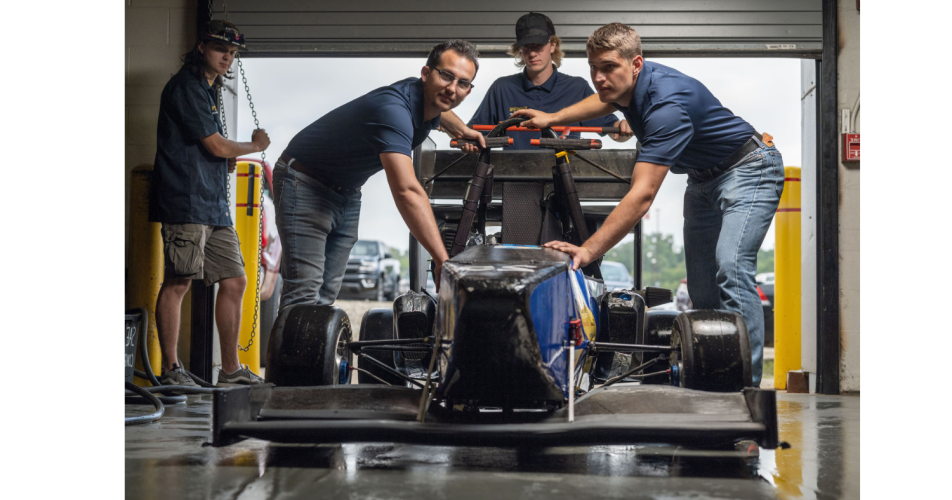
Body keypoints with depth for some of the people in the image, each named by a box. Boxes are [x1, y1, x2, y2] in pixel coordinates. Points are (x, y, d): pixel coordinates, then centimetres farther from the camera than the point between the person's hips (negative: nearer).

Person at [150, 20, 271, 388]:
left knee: (234, 281, 7)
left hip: (214, 204, 10)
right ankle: (170, 369, -5)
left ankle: (230, 369, 12)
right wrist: (254, 146, 7)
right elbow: (216, 146, -10)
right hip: (185, 202, -10)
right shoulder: (185, 87, -6)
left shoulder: (208, 90, 24)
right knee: (178, 283, -10)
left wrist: (227, 161, 9)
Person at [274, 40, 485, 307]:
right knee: (305, 294, -19)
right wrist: (443, 261, -50)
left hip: (348, 192, 9)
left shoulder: (428, 100, -4)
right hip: (305, 184, -9)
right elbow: (406, 191, -46)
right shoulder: (394, 108, -35)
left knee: (326, 295, 2)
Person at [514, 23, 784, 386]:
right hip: (702, 179, 10)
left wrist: (589, 250, -47)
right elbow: (606, 100, 24)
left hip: (747, 170, -10)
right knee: (701, 287, 5)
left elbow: (642, 195, -42)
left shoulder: (667, 104, -36)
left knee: (731, 268, -27)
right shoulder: (627, 85, -8)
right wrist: (552, 118, 19)